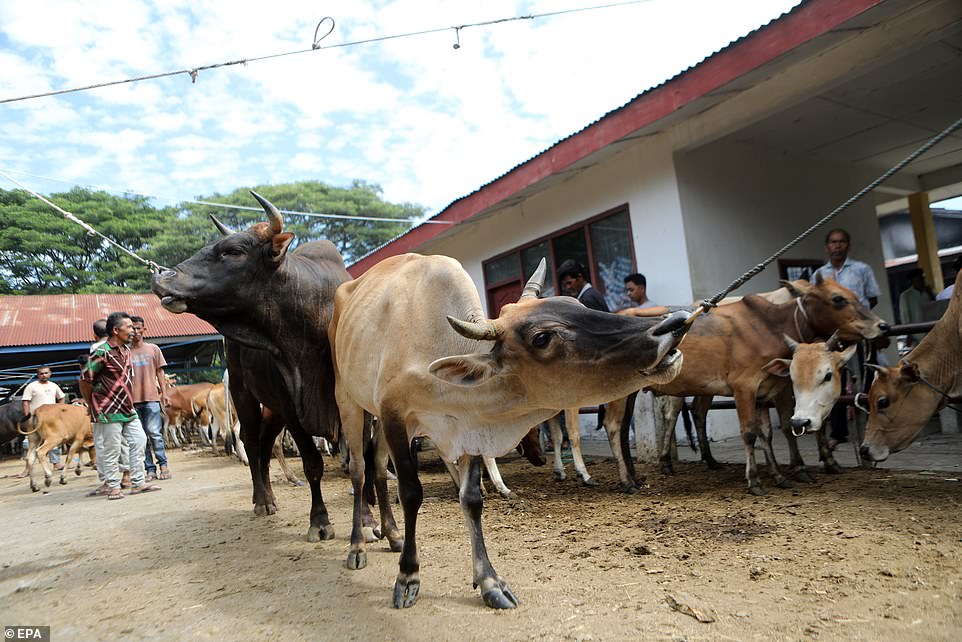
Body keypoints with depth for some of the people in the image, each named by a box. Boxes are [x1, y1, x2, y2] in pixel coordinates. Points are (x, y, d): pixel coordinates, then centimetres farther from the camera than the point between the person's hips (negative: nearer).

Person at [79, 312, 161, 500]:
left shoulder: (126, 350, 11)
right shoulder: (102, 353, -15)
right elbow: (84, 380, -13)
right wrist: (92, 405, -3)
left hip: (127, 408, 8)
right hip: (109, 411, -8)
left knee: (139, 441, 6)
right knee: (112, 450, 0)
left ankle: (138, 483, 14)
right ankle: (113, 487, 12)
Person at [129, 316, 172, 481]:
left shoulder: (153, 349, 9)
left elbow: (160, 372, 10)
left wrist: (164, 393, 4)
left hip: (151, 398, -1)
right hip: (132, 399, 1)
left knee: (154, 433, -6)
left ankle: (163, 464, 6)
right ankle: (150, 469, 9)